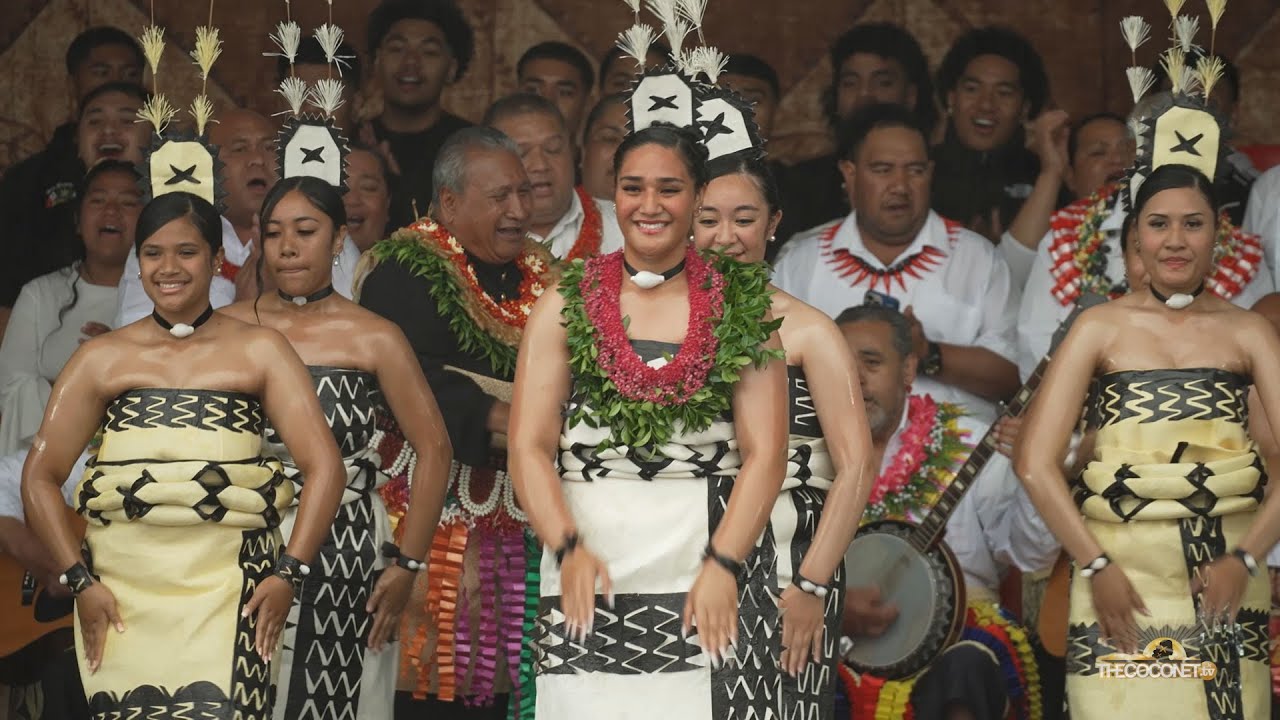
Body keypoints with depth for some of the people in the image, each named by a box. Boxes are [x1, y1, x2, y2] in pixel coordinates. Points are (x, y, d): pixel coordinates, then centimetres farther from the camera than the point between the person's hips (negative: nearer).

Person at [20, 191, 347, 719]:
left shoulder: (260, 351, 10)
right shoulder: (102, 358, 13)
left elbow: (324, 466, 3)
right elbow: (40, 476, 10)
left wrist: (288, 574, -6)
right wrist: (79, 580, -1)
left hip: (231, 584, -1)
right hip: (121, 586, 1)